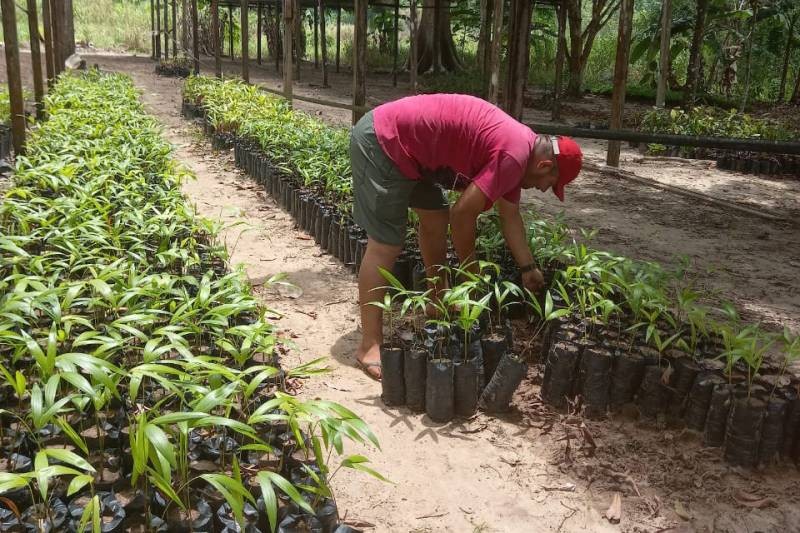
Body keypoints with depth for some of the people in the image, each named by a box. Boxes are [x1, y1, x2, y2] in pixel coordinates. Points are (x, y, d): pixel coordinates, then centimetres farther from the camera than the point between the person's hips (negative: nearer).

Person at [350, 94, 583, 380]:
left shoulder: (518, 146, 11)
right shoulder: (514, 156, -19)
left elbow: (510, 216, 21)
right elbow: (463, 214, -18)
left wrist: (529, 268, 22)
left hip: (406, 144, 10)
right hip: (380, 142, -10)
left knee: (436, 217, 18)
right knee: (386, 245, -11)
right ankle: (370, 346, -7)